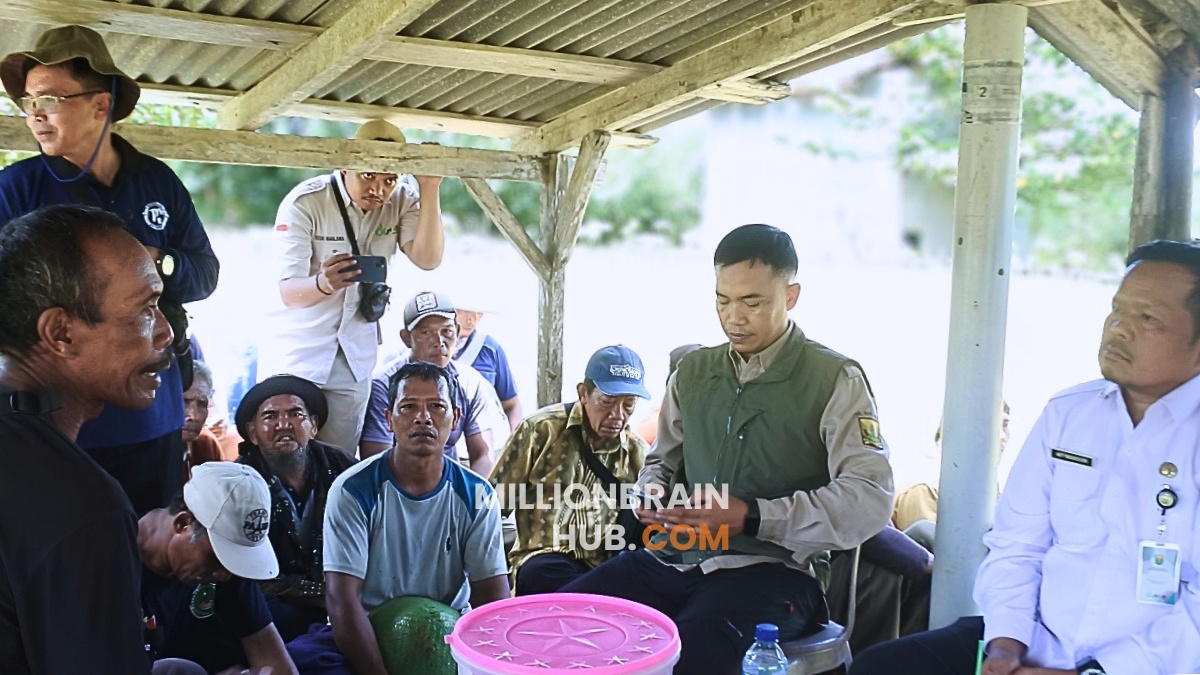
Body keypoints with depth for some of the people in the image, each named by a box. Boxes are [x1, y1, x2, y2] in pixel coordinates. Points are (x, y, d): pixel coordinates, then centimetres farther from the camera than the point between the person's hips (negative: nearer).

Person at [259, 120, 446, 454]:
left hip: (355, 356, 3)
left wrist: (429, 189, -27)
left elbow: (428, 258, -20)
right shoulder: (304, 202, -18)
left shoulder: (403, 201, -6)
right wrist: (322, 283, -45)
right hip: (296, 352, -3)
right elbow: (288, 292, -23)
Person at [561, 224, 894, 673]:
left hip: (773, 569, -5)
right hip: (675, 557, 5)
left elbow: (870, 499, -13)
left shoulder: (834, 380, -3)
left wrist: (752, 517, -20)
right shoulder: (691, 372, 14)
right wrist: (653, 494, 1)